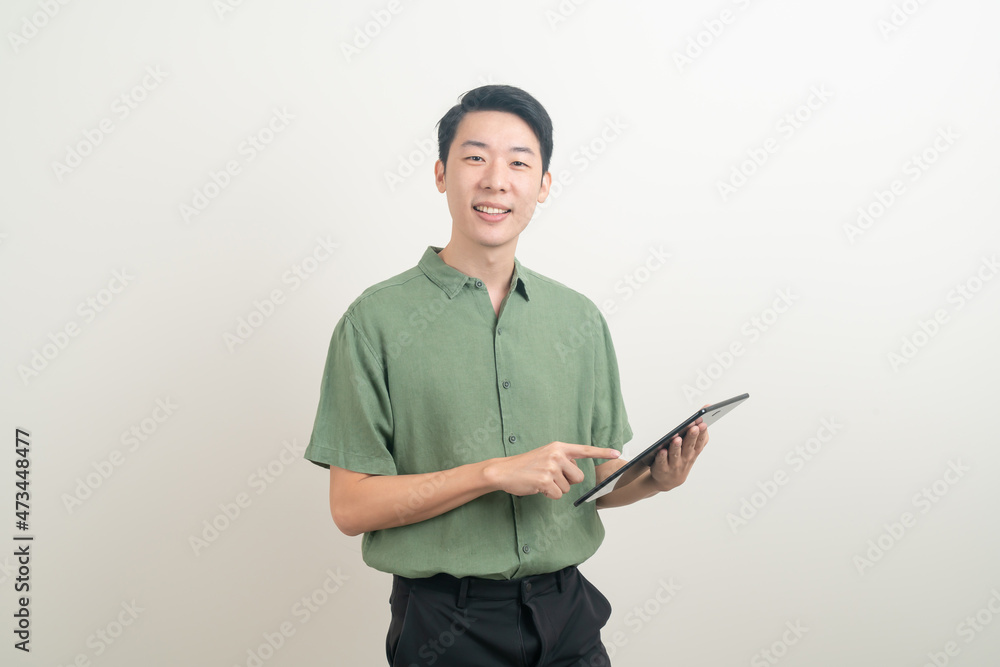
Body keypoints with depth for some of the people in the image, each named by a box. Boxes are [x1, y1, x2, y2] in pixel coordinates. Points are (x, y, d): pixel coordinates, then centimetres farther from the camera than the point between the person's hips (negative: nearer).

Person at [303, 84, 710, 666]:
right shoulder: (378, 320, -9)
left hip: (569, 617, 4)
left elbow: (597, 481, 10)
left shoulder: (580, 319, 4)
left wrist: (655, 479, -11)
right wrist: (495, 472, -20)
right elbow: (351, 505, -12)